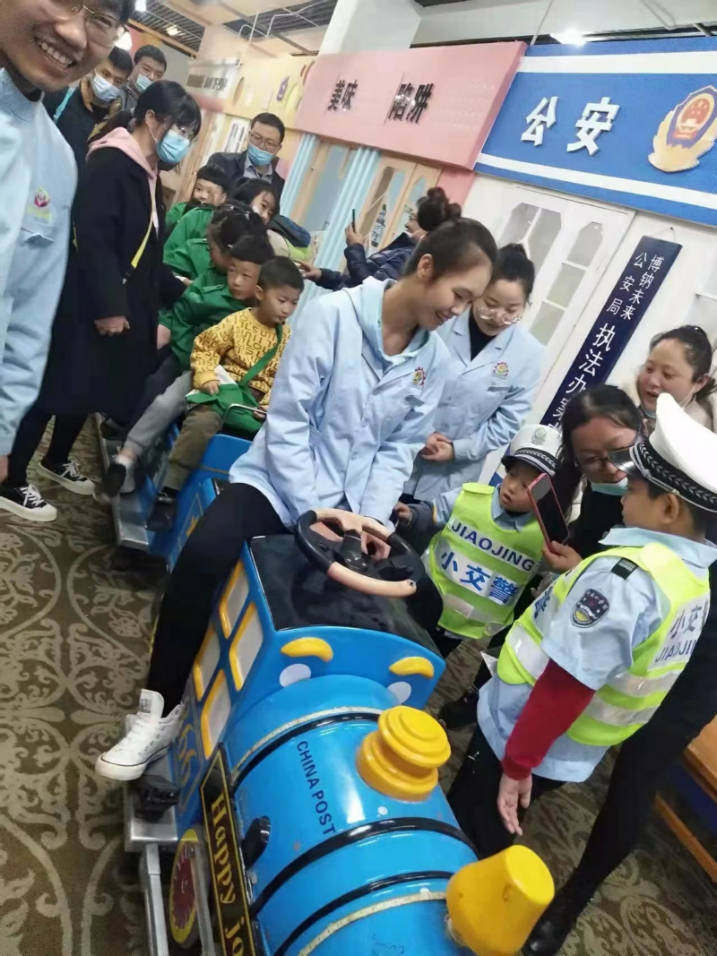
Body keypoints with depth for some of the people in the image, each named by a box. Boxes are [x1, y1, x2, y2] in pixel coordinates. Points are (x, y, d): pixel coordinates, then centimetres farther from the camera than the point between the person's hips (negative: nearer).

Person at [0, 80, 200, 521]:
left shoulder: (148, 173, 14)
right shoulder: (110, 163, -14)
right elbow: (94, 240, -22)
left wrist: (173, 287, 12)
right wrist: (107, 306, -25)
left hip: (124, 302, 9)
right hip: (87, 303, -9)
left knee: (90, 386, 17)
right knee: (57, 387, -2)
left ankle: (57, 459, 37)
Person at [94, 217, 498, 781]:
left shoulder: (435, 361, 3)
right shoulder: (334, 315, -12)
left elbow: (398, 451, 4)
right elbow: (286, 422, -14)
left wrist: (372, 518, -11)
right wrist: (314, 510, -18)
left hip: (349, 509, 5)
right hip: (278, 484, -4)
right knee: (205, 556, -29)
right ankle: (162, 709, -8)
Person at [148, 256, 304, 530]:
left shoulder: (287, 338, 12)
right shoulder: (237, 321, 2)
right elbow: (204, 346, 2)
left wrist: (272, 404, -10)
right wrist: (206, 376, -14)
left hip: (260, 402, 4)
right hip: (227, 390, -3)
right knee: (201, 423, -32)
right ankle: (169, 492, -23)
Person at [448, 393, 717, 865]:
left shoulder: (627, 573, -30)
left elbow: (566, 684, -28)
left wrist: (517, 763, -19)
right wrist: (580, 577, 5)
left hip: (521, 739, -8)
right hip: (577, 753, 8)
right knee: (489, 842, 27)